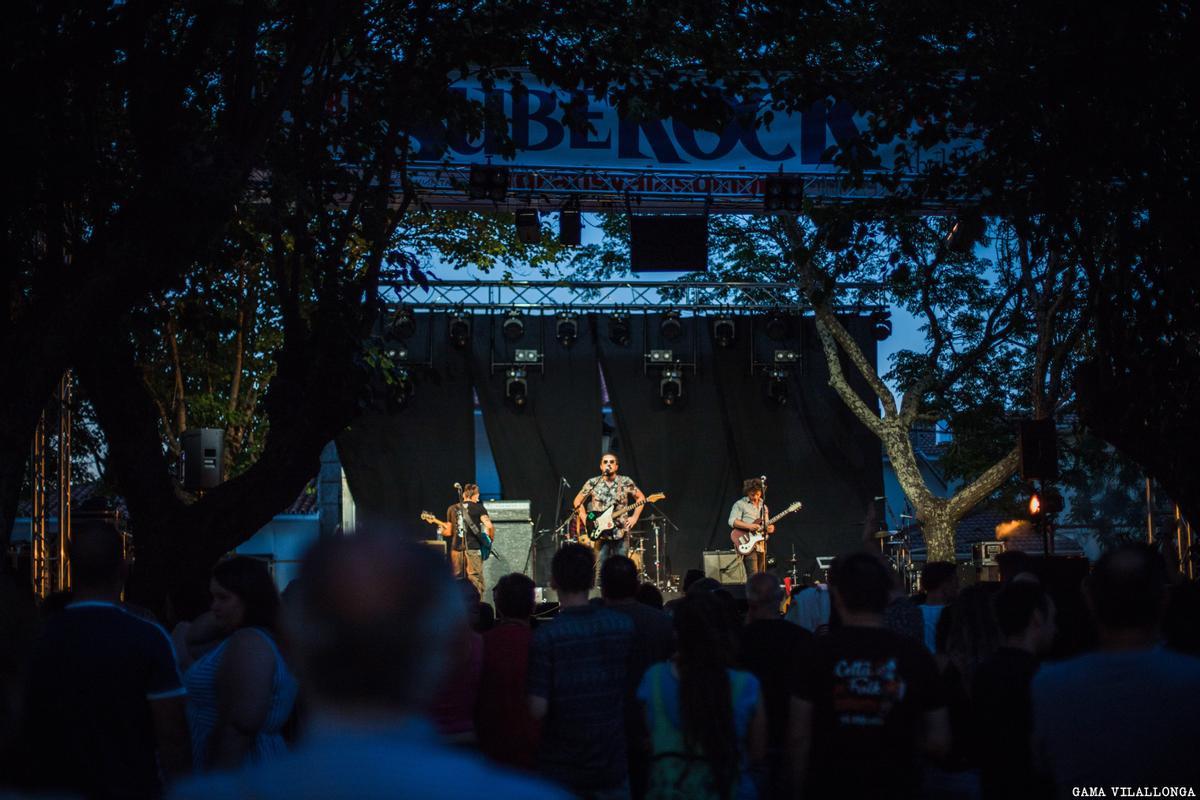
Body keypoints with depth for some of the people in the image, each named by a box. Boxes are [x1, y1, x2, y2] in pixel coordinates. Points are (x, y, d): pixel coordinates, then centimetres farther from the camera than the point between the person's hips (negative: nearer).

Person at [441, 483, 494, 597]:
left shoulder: (452, 509, 11)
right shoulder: (478, 508, 0)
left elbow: (449, 532, 14)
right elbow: (489, 526, -12)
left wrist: (441, 530, 35)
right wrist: (490, 540, 5)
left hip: (456, 549, 4)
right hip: (473, 548, -4)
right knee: (476, 583, -4)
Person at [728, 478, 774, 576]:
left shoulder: (763, 506, 19)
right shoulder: (740, 504, -1)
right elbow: (732, 521, -12)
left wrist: (769, 528, 2)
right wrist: (749, 526, -23)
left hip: (761, 545, 7)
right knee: (753, 576, -16)